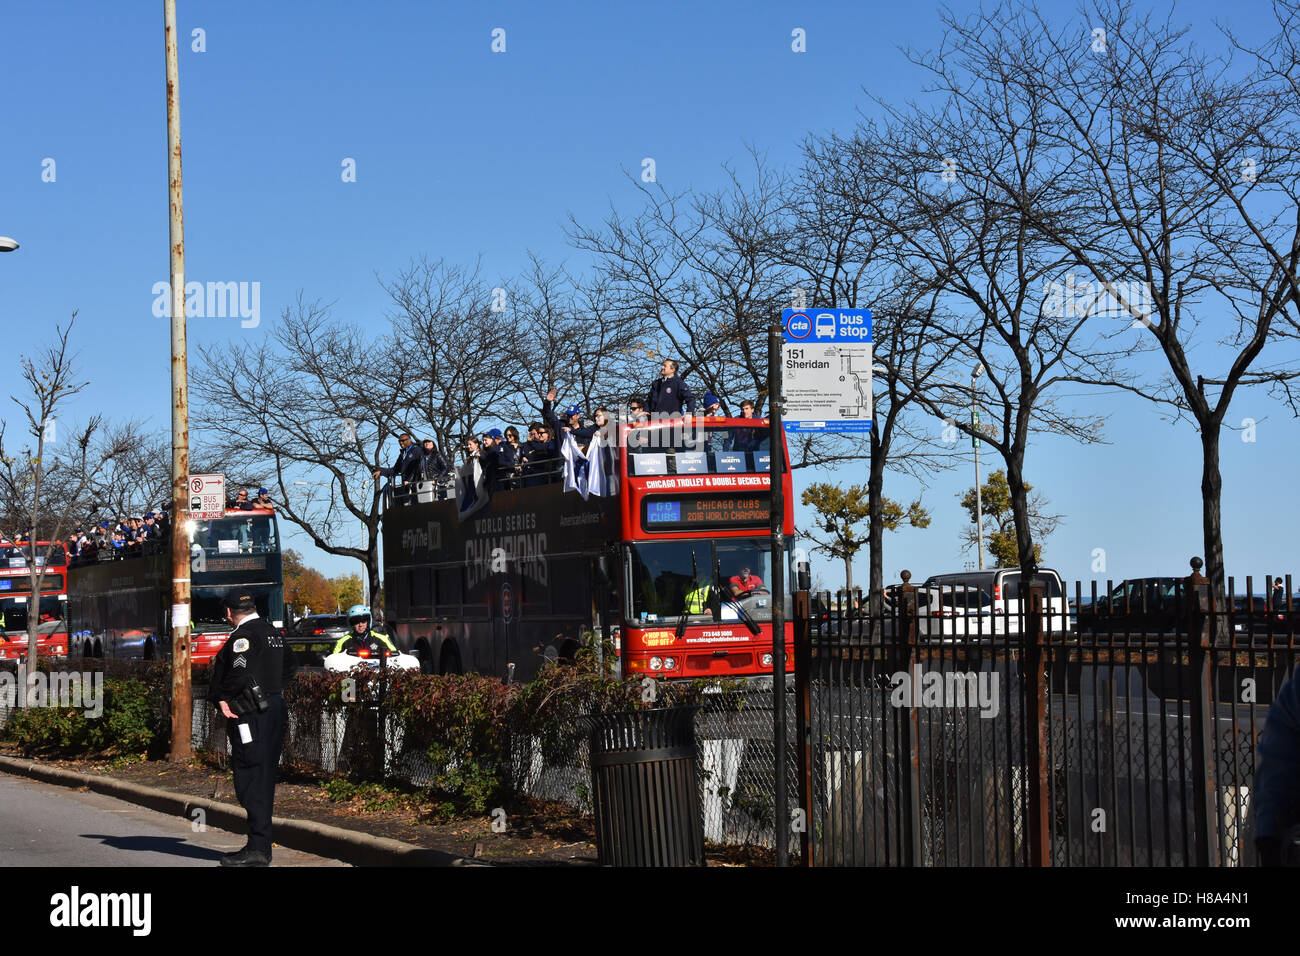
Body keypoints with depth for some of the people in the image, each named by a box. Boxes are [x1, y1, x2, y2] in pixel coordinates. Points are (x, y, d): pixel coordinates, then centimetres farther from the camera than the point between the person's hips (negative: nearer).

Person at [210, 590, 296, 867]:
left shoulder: (242, 637, -15)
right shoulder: (271, 633, 15)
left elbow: (240, 673, -27)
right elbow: (289, 663, 29)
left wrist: (220, 697, -15)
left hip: (251, 716, -9)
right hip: (274, 708, 9)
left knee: (251, 779, -8)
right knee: (264, 779, 12)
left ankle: (258, 848, -10)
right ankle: (260, 846, 18)